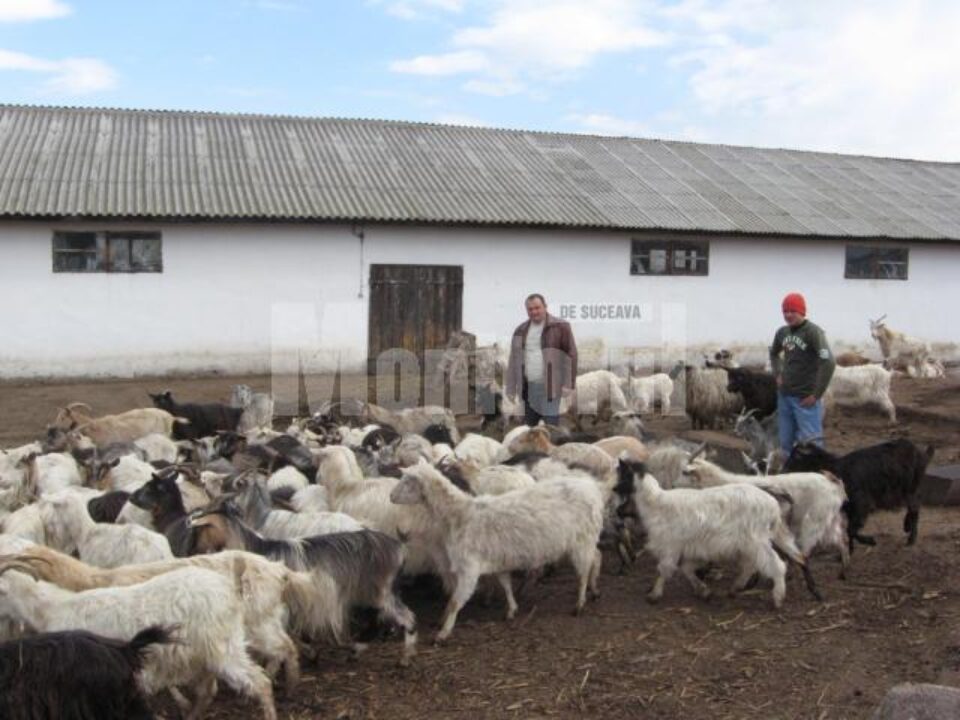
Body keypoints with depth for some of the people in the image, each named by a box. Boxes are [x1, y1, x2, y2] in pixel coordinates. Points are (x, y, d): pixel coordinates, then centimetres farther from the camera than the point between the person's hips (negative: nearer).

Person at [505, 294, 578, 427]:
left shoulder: (560, 327, -2)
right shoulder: (521, 331, 13)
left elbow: (571, 354, -6)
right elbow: (513, 361, 14)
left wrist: (568, 384, -13)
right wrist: (511, 389, 11)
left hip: (550, 388, -5)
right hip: (528, 388, 5)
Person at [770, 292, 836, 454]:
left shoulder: (813, 332, -13)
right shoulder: (782, 332, 6)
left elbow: (828, 363, -21)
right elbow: (774, 353, 27)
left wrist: (816, 395, -18)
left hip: (805, 398, -7)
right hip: (784, 396, 7)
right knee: (786, 442, 15)